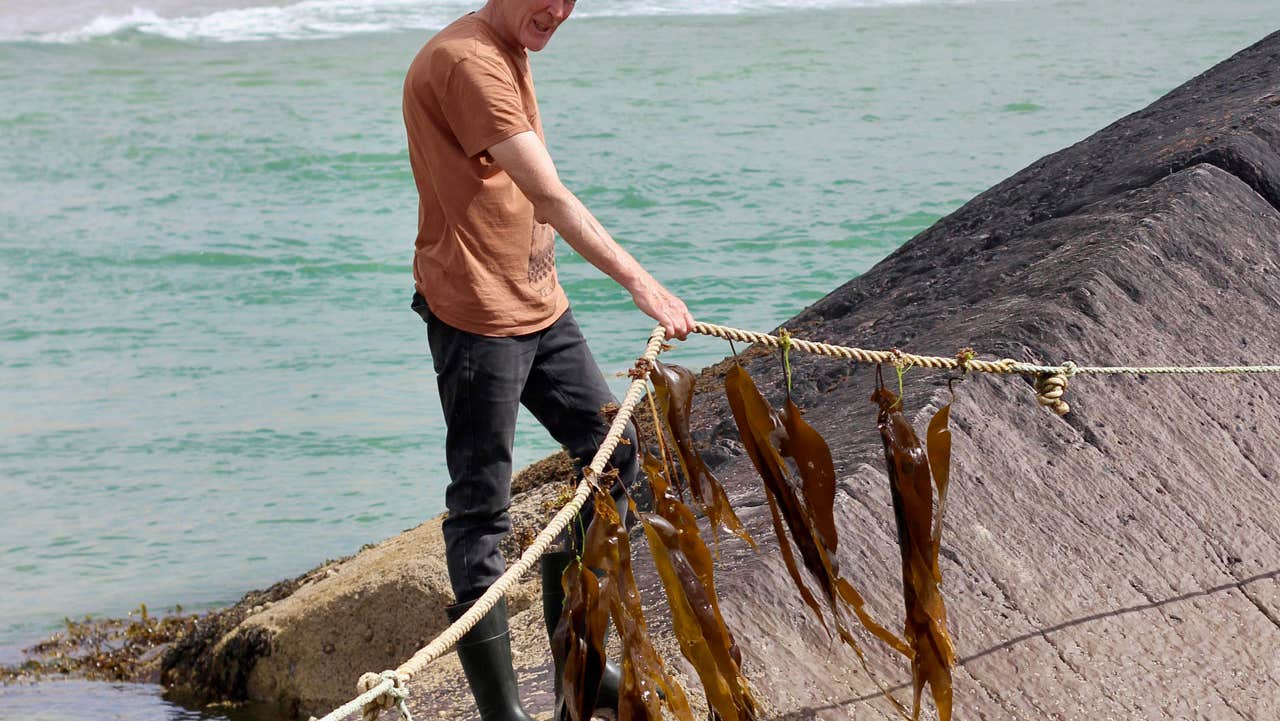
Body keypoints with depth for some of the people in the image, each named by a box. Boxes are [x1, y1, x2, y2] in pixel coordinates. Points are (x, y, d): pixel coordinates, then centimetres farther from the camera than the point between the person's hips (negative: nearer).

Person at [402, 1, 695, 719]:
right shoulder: (465, 62, -20)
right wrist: (643, 285, -25)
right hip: (478, 316, -10)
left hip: (539, 304, 10)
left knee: (613, 453, 14)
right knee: (482, 511, -4)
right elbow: (552, 197, -25)